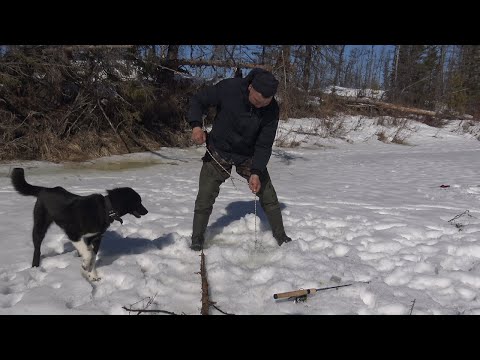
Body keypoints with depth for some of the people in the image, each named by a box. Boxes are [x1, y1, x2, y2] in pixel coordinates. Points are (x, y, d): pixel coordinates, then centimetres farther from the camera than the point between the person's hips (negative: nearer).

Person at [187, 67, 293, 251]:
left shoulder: (272, 110, -20)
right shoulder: (228, 88, -25)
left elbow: (264, 145, -15)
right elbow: (197, 100, -11)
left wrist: (256, 172, -25)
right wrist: (196, 124, -28)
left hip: (249, 156, 2)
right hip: (218, 153, -1)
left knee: (268, 196, 4)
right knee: (204, 198, -4)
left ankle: (281, 237, 24)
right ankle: (197, 241, 16)